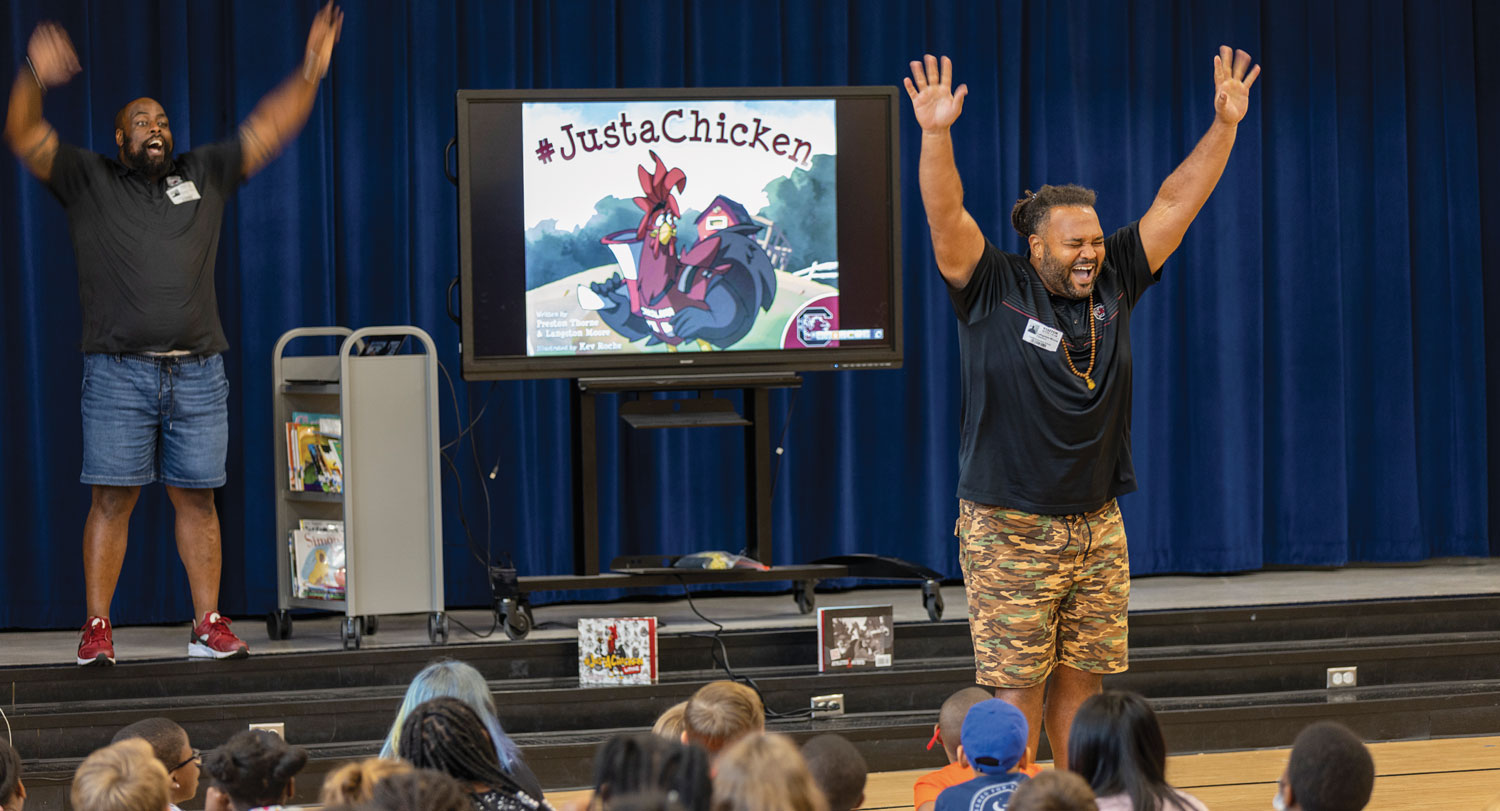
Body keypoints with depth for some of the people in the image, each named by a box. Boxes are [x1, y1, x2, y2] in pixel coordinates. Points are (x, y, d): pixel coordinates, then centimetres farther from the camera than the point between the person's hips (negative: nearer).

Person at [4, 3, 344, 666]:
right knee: (112, 500, -4)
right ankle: (97, 629, 0)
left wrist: (311, 73, 2)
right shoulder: (88, 181, 8)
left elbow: (270, 128, 15)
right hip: (119, 373, -3)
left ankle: (208, 627, 8)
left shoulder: (203, 176, 17)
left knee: (196, 498, 4)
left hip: (198, 373, 3)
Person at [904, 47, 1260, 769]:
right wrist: (936, 135, -34)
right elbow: (946, 219, -20)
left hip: (1096, 530, 5)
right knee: (1017, 688, -4)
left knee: (1081, 681, 9)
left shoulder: (1112, 286, 7)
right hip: (1008, 531, -5)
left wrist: (1225, 126, -1)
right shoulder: (994, 291, -6)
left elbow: (1175, 202, 6)